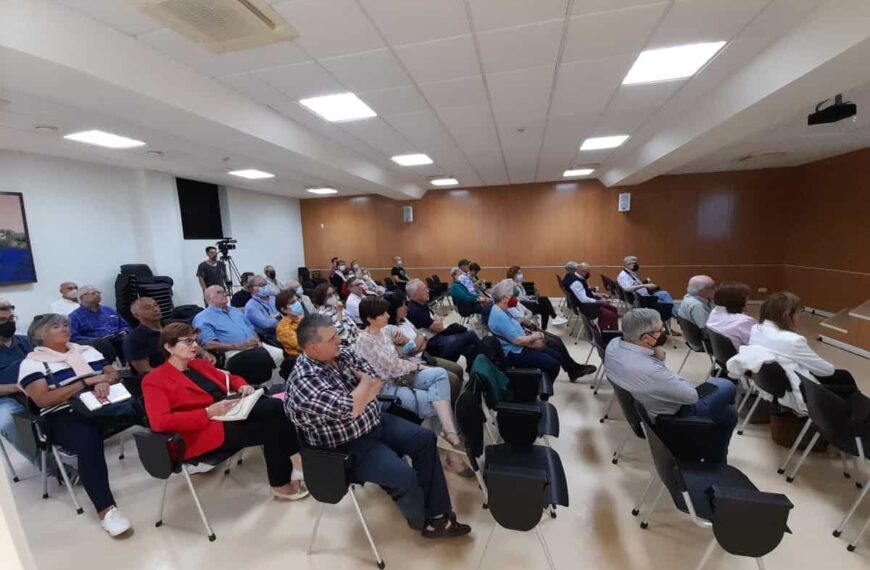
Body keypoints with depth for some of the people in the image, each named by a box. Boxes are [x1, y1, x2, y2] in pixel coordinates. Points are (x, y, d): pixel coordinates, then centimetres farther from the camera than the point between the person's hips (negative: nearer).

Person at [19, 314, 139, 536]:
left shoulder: (86, 350, 19)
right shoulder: (32, 363, 4)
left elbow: (113, 373, 14)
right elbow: (43, 400, -9)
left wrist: (104, 381, -10)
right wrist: (87, 381, -13)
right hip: (65, 417, -4)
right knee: (88, 441, -37)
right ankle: (106, 509, -34)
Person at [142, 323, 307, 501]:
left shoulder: (199, 364, 19)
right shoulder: (154, 380, -2)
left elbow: (229, 379, 28)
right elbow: (160, 422, -15)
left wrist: (243, 386, 3)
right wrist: (208, 412, -22)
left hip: (232, 411, 6)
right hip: (204, 429, -6)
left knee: (276, 406, -24)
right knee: (271, 428, -22)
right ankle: (281, 484, -4)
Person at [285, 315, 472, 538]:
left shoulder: (343, 353, -3)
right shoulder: (304, 380, -27)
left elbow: (377, 382, -1)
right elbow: (350, 409, -32)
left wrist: (357, 401, -19)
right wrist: (365, 381, -14)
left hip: (374, 422, 8)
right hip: (346, 446, -8)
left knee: (425, 439, 3)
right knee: (403, 475, -21)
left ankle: (437, 513, 14)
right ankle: (425, 521, 12)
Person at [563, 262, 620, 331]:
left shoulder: (577, 277, 6)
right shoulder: (575, 282, -25)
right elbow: (583, 299, -27)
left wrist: (596, 295, 5)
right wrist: (599, 301, -18)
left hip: (588, 301, 11)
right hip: (584, 305, -11)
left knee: (613, 309, 10)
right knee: (611, 315, -18)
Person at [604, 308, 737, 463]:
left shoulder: (614, 344, -16)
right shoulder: (649, 371, -40)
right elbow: (691, 395, -22)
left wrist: (657, 352, -16)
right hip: (673, 417, -7)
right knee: (727, 387, 14)